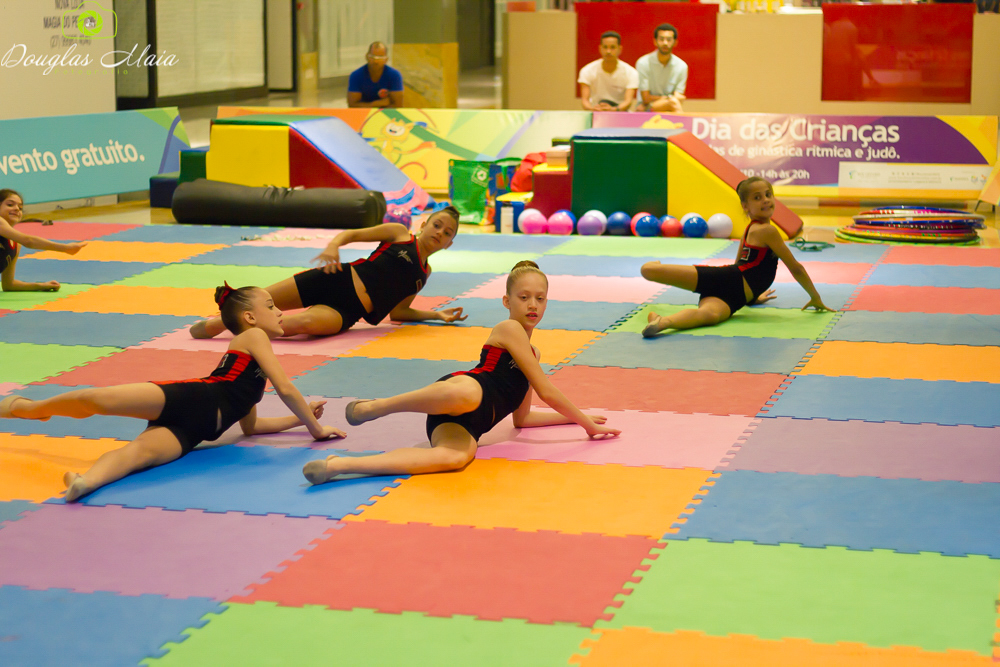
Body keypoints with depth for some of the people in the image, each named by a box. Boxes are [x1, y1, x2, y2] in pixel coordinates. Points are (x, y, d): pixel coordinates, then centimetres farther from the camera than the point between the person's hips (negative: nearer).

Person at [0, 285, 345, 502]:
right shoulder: (253, 336, 12)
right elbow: (285, 388, 2)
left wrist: (301, 418, 37)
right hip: (191, 399, -6)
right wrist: (315, 427, 8)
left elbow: (250, 426, 38)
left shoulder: (250, 370, 37)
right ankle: (31, 407, 0)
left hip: (189, 429, 6)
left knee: (142, 450, -27)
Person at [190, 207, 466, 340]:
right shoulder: (399, 233, 9)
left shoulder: (424, 273, 19)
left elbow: (397, 312, 23)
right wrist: (333, 245, -18)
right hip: (337, 281, 0)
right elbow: (351, 234, 4)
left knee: (309, 322, -33)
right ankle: (220, 319, 18)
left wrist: (438, 315, 16)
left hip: (347, 312, 0)